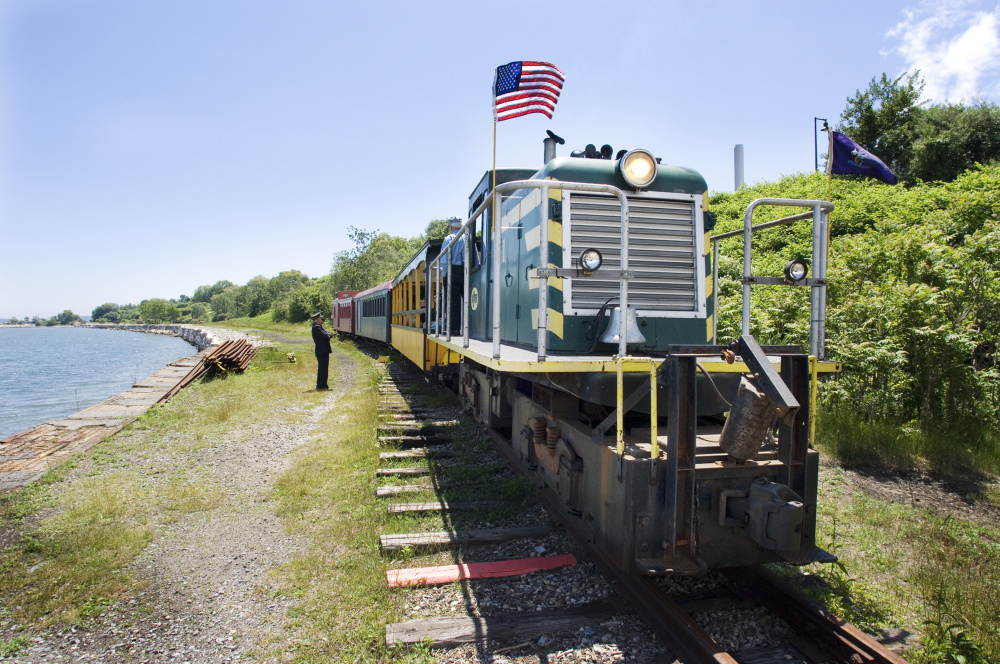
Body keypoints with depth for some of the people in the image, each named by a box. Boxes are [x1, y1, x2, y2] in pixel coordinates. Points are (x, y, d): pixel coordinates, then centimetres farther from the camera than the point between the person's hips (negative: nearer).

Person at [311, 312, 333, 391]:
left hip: (322, 351, 10)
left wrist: (329, 334, -3)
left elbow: (329, 335, 18)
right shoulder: (316, 327, -16)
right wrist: (330, 334, -1)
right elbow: (326, 336, -21)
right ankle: (324, 386, -1)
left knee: (321, 369, 15)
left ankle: (319, 386, 21)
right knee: (324, 369, -6)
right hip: (322, 352, -10)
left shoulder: (319, 326, 17)